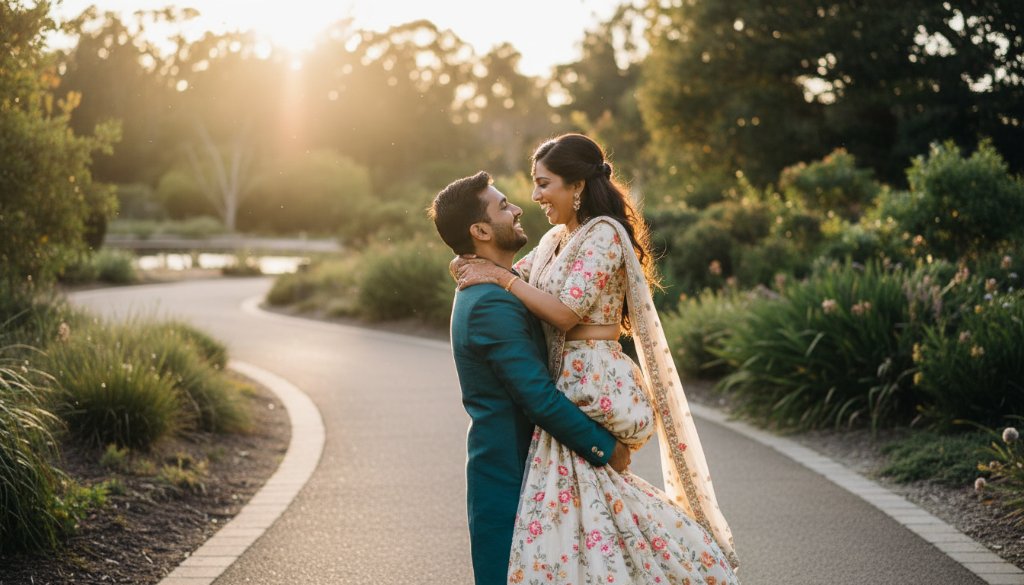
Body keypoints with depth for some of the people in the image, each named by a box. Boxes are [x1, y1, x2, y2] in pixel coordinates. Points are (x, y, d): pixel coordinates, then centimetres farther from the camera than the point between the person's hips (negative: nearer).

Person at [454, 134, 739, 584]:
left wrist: (500, 277, -14)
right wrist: (476, 267, -5)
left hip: (594, 384, -9)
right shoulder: (556, 239, 16)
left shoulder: (603, 234, -12)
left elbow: (567, 311, -18)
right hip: (571, 383, 9)